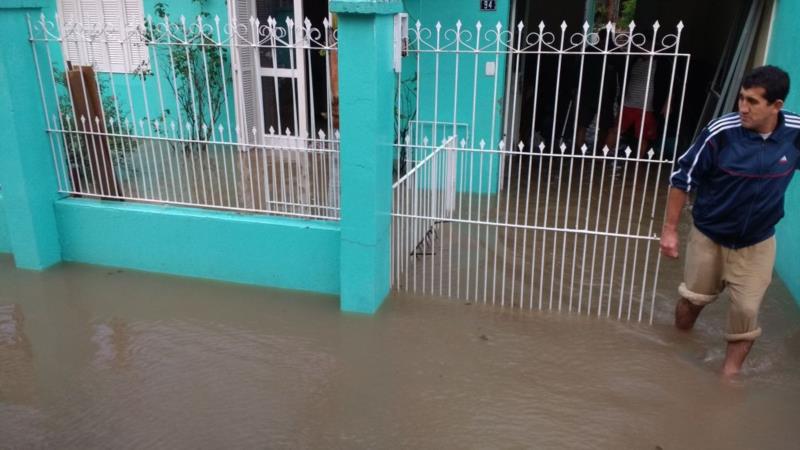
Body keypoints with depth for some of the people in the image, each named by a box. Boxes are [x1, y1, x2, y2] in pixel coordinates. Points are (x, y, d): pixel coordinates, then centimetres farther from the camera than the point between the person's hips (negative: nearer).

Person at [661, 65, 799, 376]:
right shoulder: (721, 132, -23)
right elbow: (683, 179, -14)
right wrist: (670, 229, -11)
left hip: (757, 242, 1)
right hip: (708, 236, -1)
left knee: (746, 311, 2)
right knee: (693, 299, 16)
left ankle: (730, 373, 25)